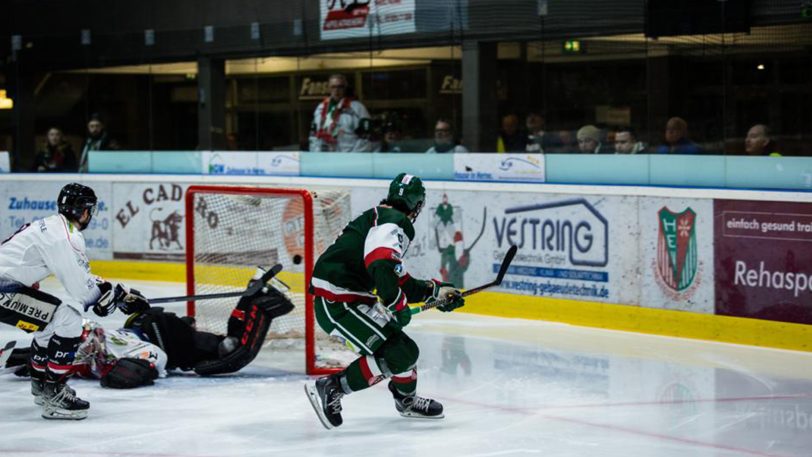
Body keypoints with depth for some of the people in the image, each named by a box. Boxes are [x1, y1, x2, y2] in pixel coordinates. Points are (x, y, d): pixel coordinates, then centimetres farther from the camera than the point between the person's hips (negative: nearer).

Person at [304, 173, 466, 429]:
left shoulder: (380, 217, 22)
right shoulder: (395, 222, -11)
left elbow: (399, 281, 26)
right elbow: (381, 265, -29)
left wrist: (436, 292, 26)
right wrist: (398, 305, -23)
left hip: (349, 298, 10)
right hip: (336, 304, -10)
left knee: (405, 347, 19)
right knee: (393, 354, -15)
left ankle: (407, 401, 39)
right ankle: (329, 390, -12)